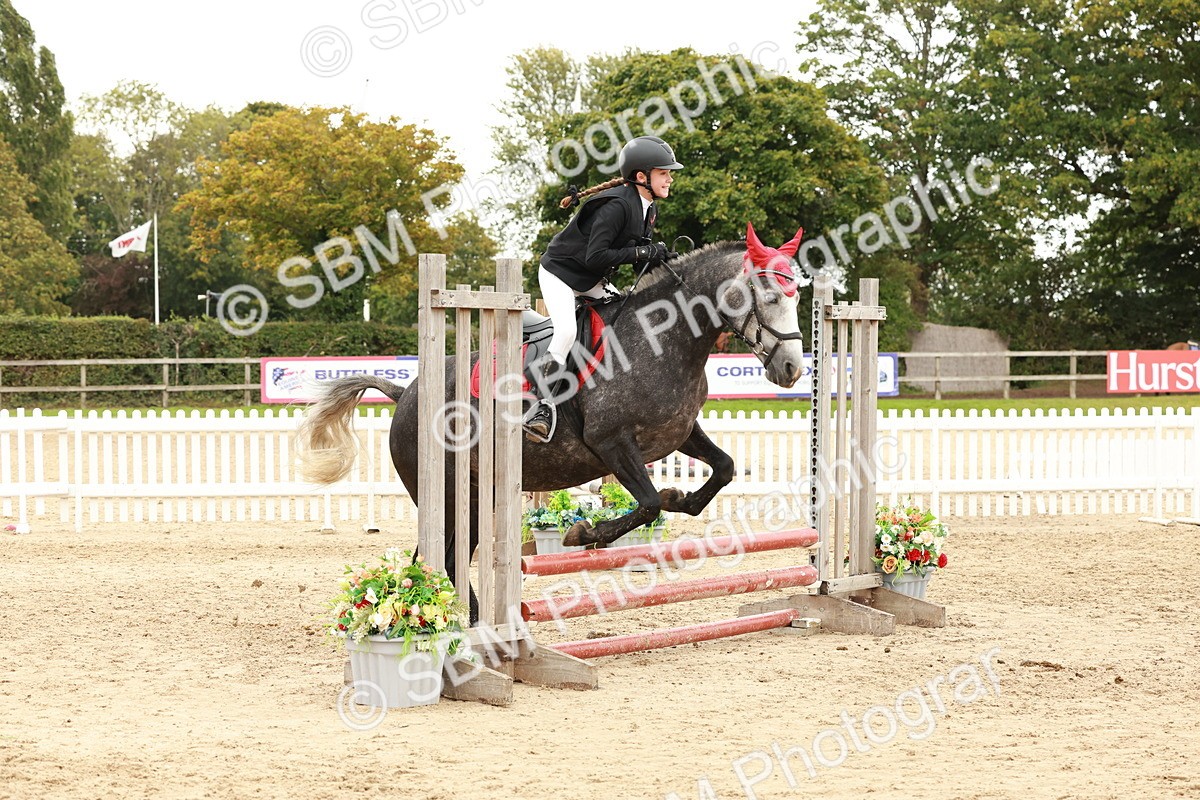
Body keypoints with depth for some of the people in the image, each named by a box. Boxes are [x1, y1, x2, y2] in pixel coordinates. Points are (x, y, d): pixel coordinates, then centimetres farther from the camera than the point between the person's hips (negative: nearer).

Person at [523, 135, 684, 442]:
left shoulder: (649, 208, 0)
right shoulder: (616, 205, -29)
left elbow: (640, 247, 6)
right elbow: (595, 257, -32)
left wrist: (655, 255, -16)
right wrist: (639, 252, -32)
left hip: (591, 280, 10)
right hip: (560, 273, -10)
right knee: (567, 331, -26)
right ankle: (543, 405, -22)